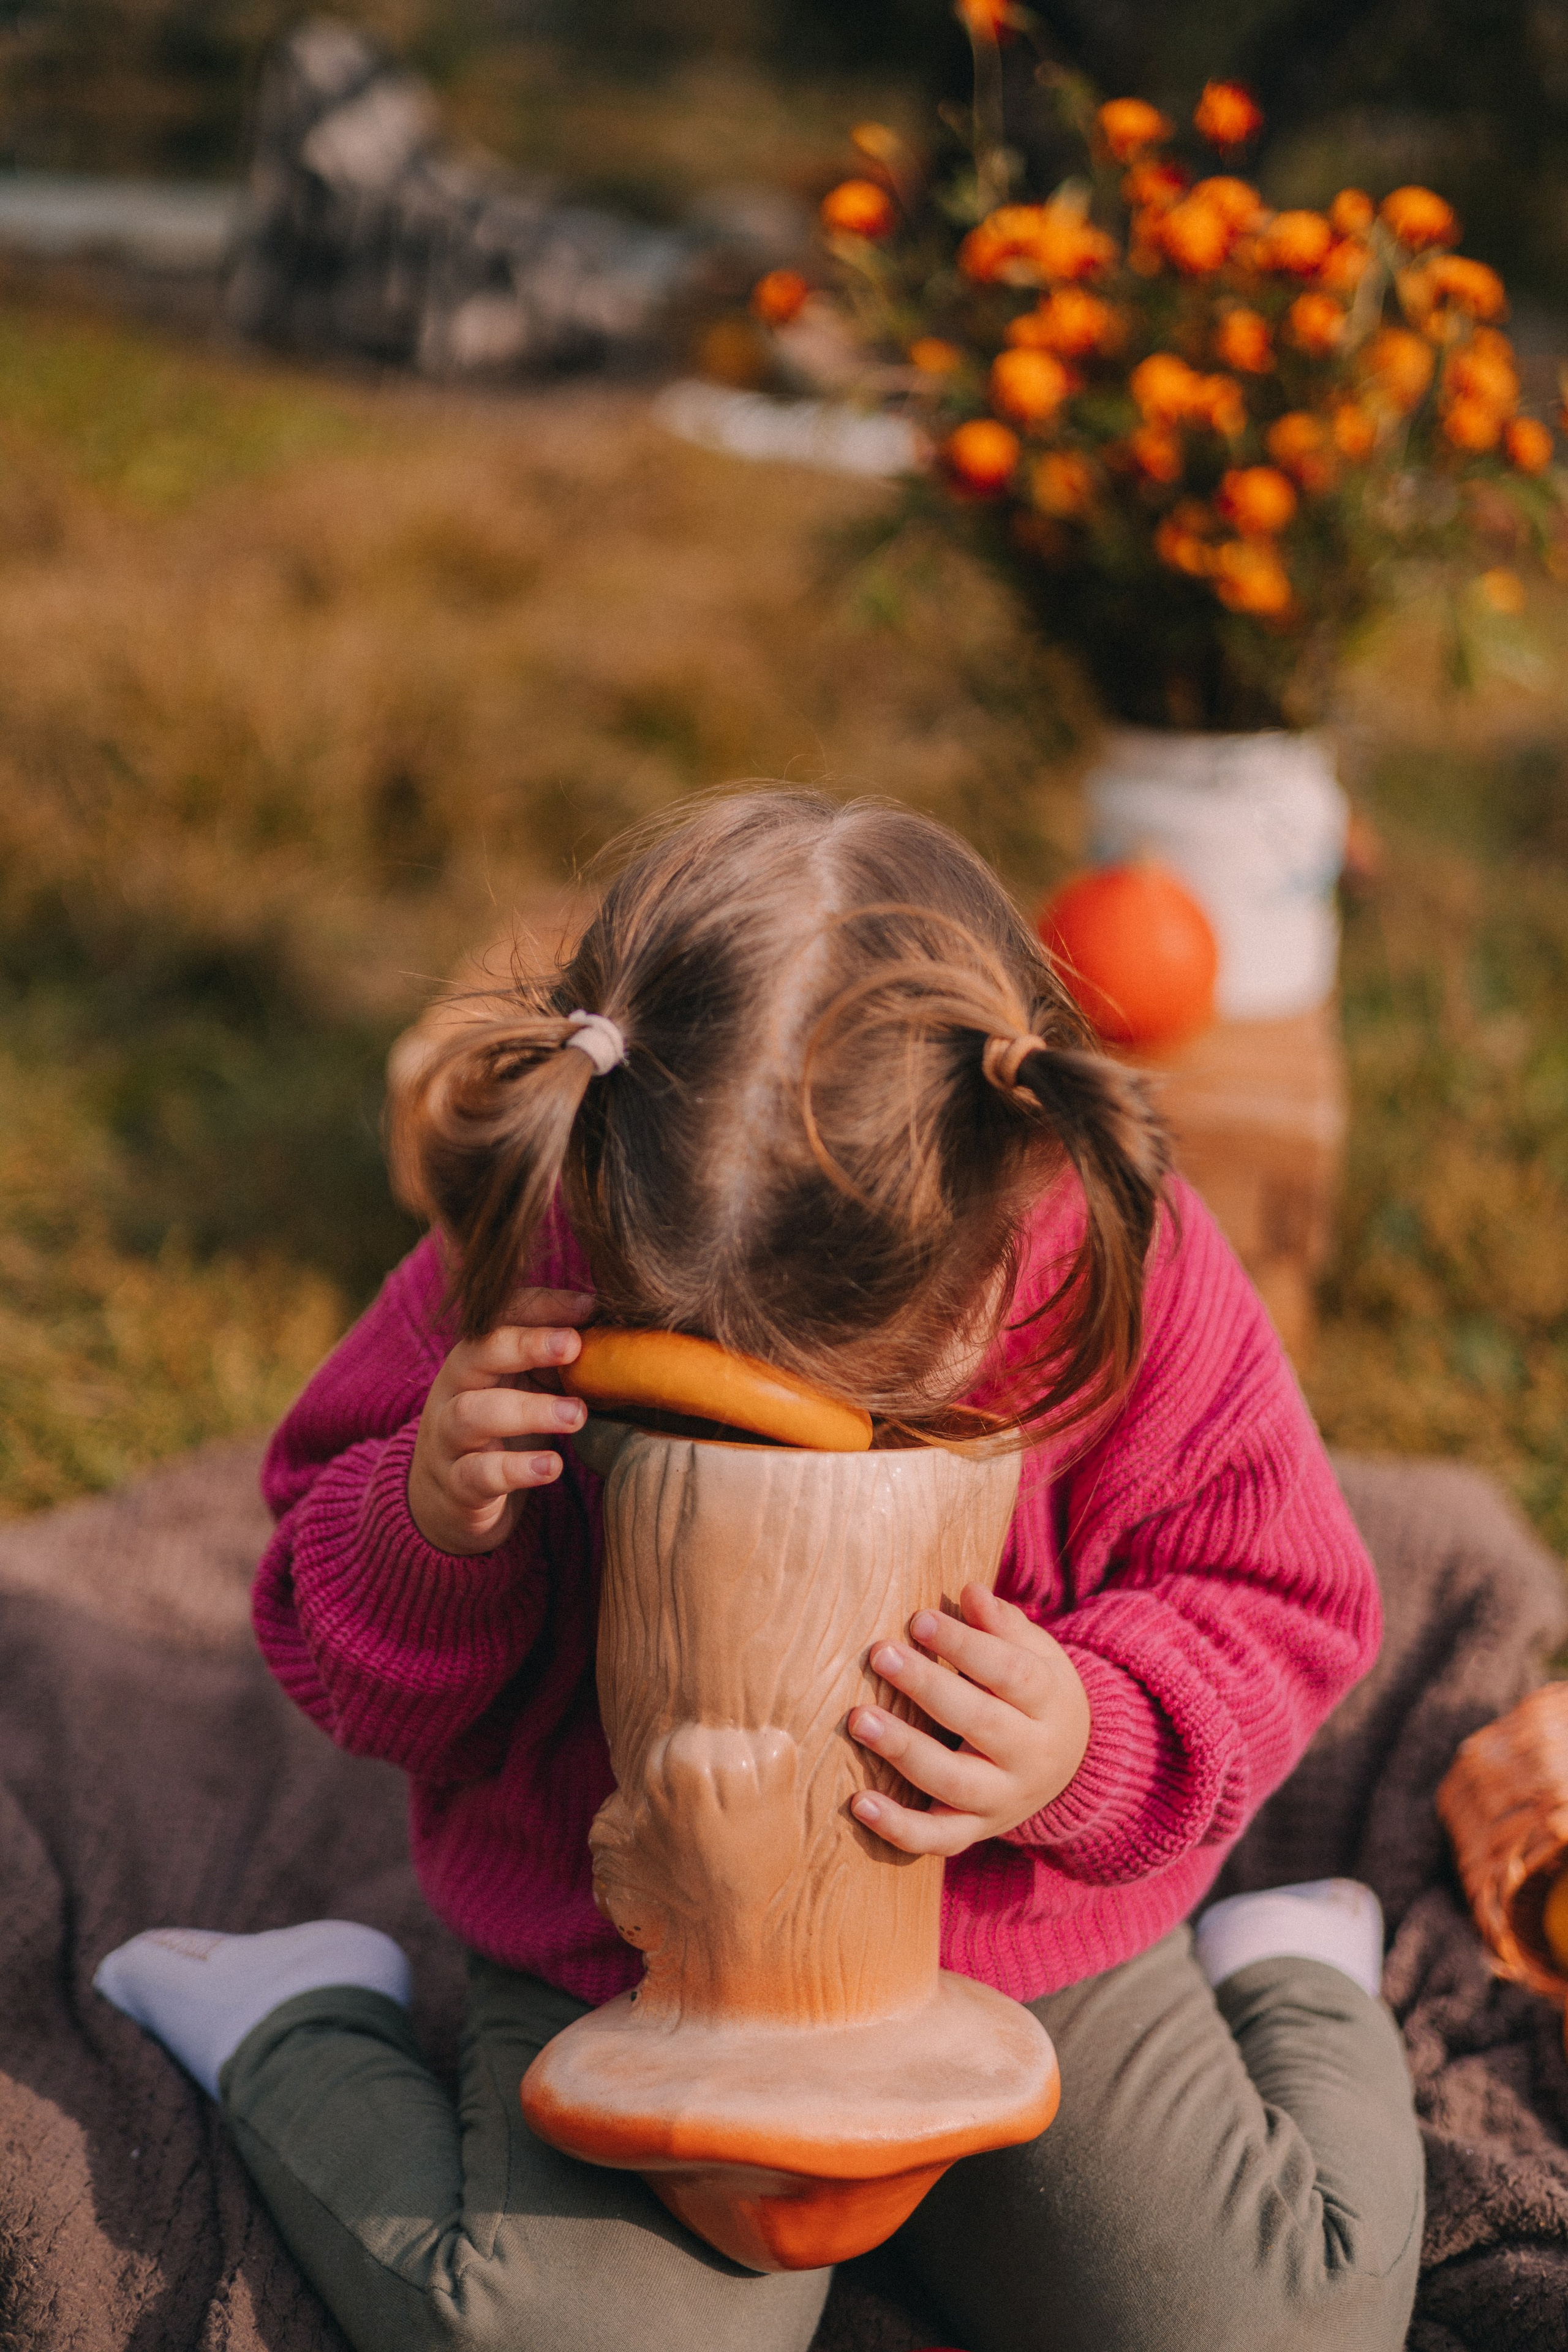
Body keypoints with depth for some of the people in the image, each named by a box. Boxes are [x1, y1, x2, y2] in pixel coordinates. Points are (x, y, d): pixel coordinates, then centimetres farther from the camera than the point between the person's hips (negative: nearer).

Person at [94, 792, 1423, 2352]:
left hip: (1030, 1945, 1)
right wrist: (431, 1524, -31)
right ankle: (294, 2033, 8)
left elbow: (1276, 1608, -7)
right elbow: (355, 1671, -7)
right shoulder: (526, 1273, -20)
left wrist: (1096, 1743, -29)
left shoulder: (1132, 1275, -20)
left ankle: (1289, 1984, 21)